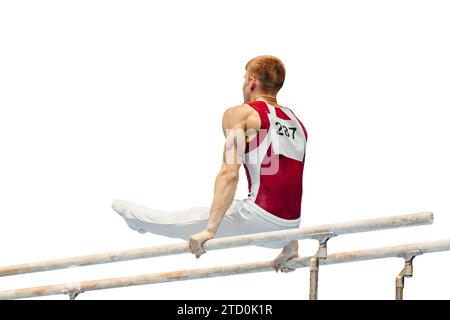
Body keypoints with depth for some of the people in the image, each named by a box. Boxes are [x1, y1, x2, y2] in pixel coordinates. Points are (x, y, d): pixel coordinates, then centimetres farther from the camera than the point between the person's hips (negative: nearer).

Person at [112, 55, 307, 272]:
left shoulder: (240, 114, 1)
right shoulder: (296, 122, 20)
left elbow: (229, 173, -13)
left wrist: (210, 230, -17)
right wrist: (290, 247, 27)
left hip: (258, 217, -7)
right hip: (289, 226, 7)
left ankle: (135, 216, 42)